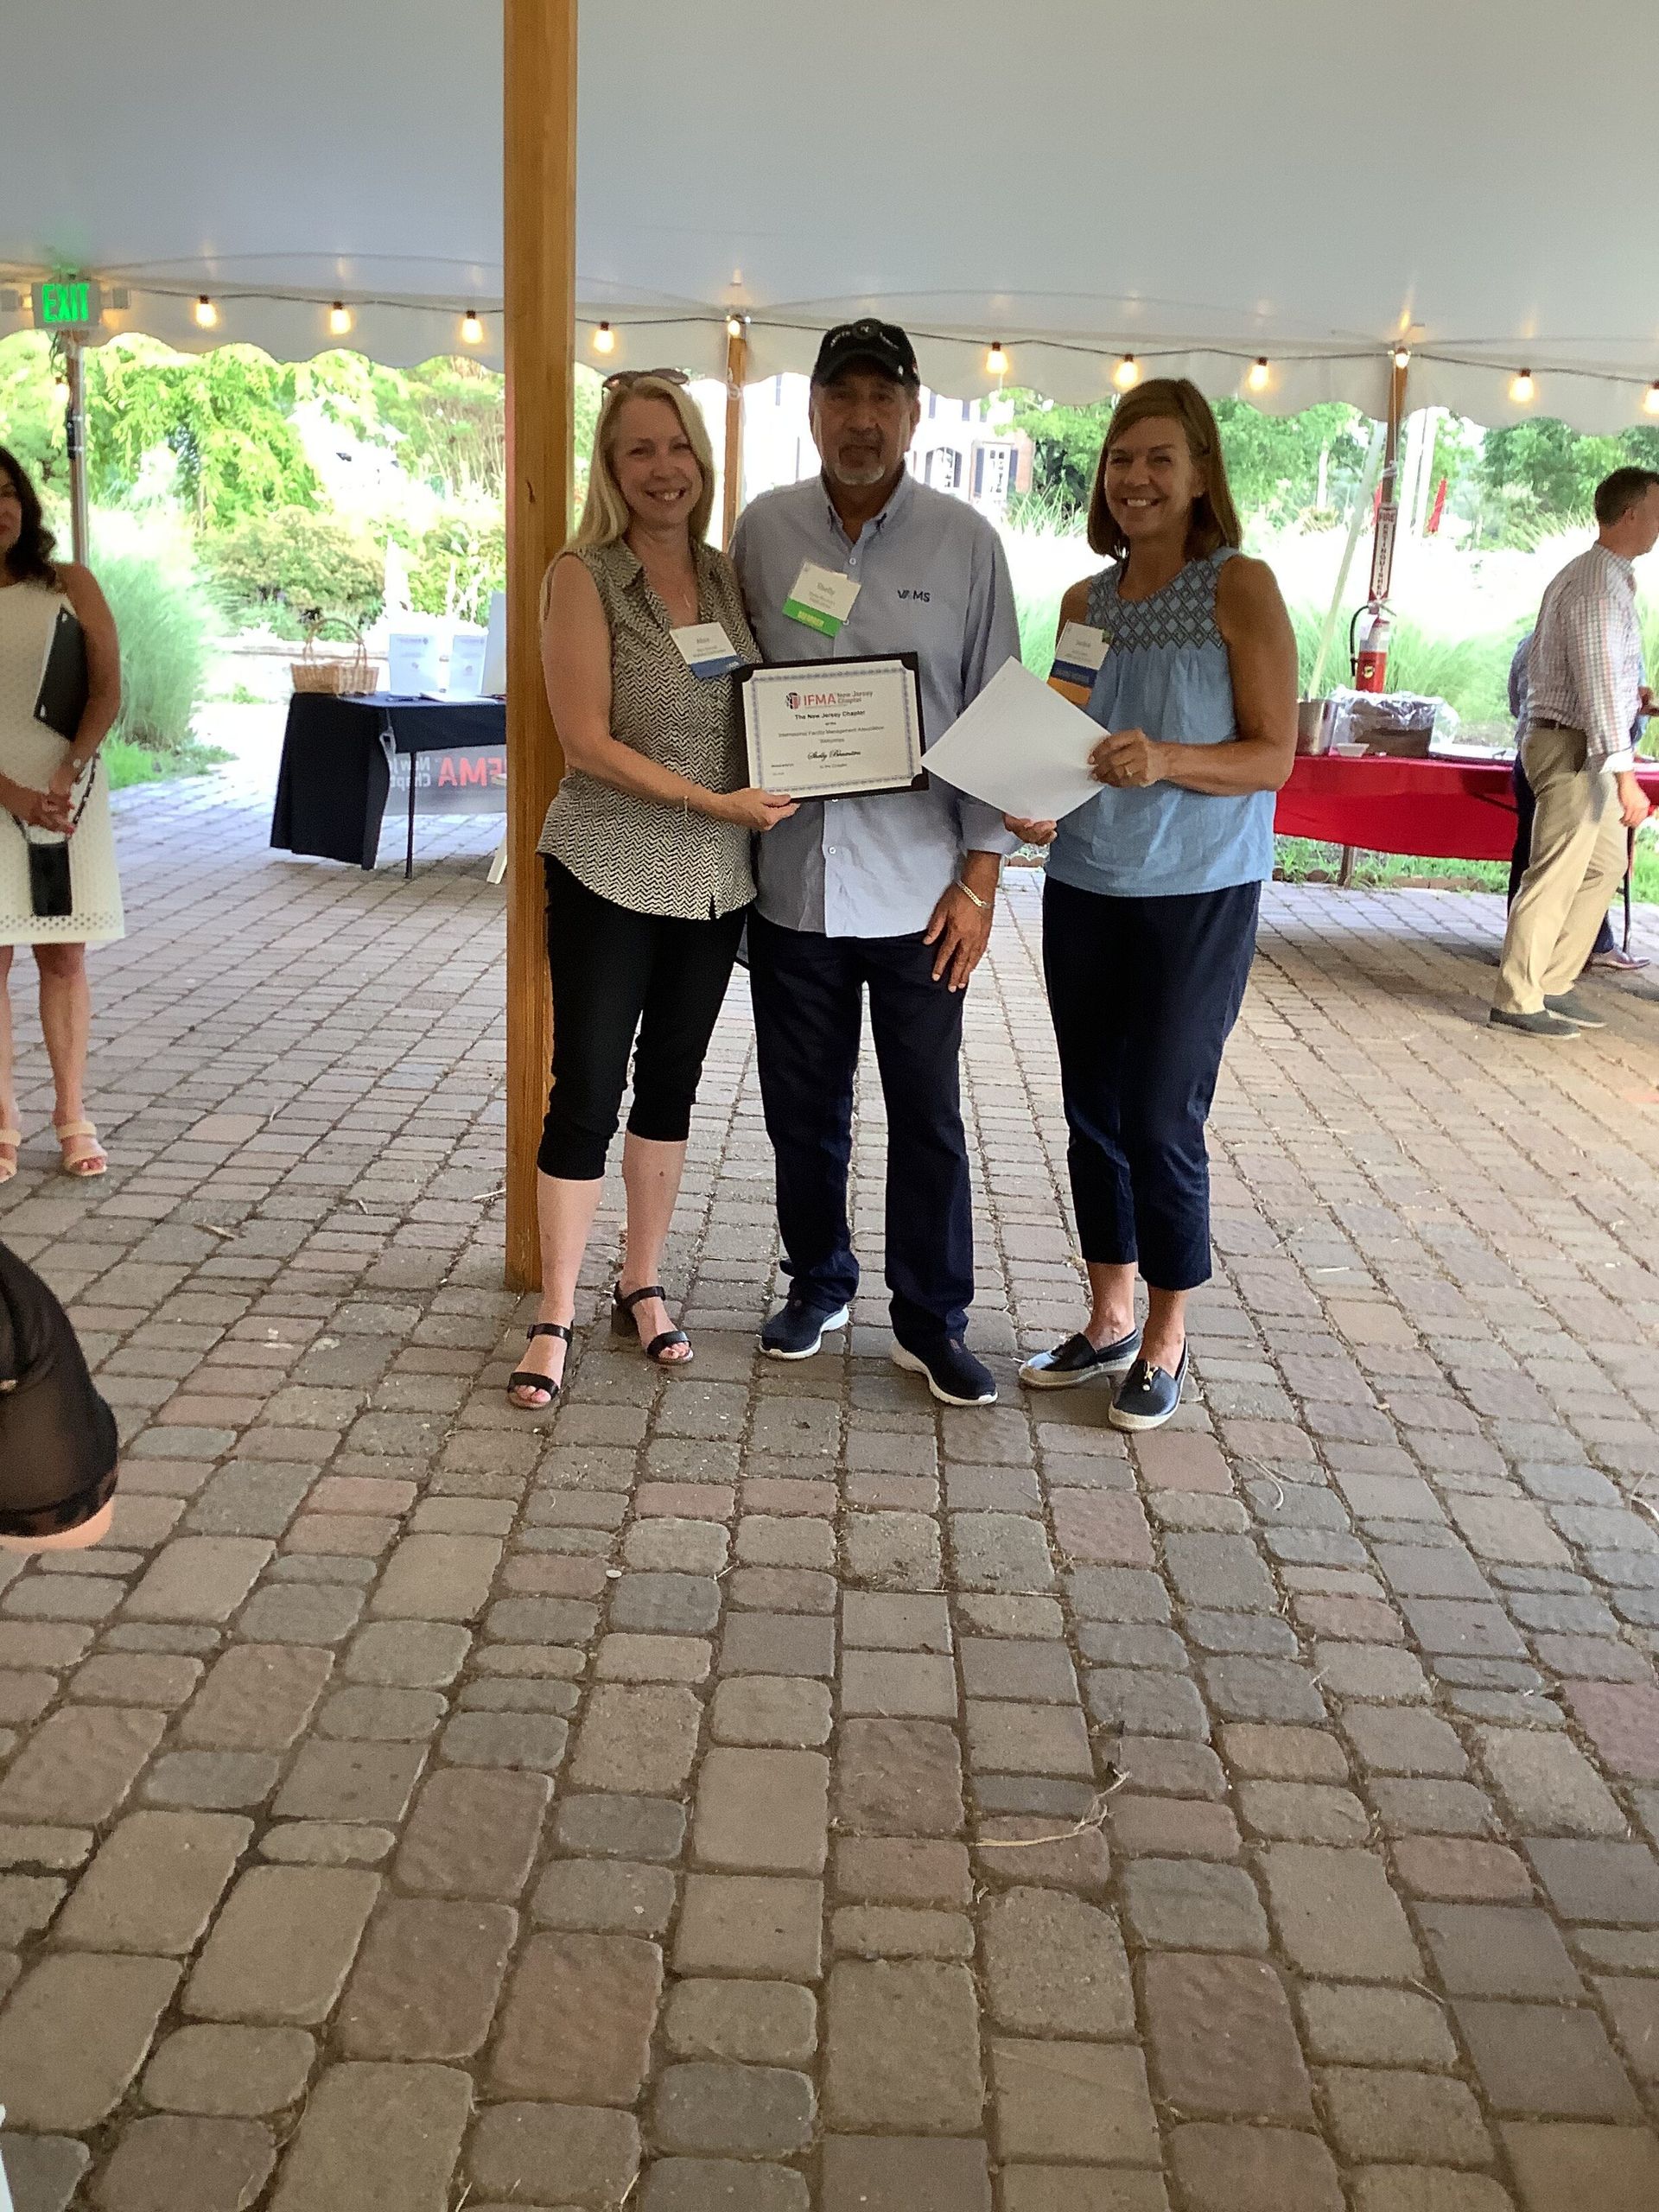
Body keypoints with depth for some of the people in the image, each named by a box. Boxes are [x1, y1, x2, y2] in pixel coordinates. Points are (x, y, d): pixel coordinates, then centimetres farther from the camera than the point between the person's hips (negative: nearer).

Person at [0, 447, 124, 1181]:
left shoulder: (70, 585, 3)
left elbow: (107, 691, 0)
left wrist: (64, 776, -12)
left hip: (69, 796, 1)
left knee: (65, 957, 5)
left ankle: (72, 1115, 12)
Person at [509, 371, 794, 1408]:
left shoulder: (727, 575, 6)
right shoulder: (585, 576, -8)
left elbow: (767, 709, 13)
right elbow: (589, 743, -15)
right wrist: (714, 802, -19)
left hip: (715, 880, 5)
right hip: (609, 876, -5)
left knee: (672, 1083, 14)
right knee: (586, 1092, -1)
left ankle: (643, 1284, 29)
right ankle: (555, 1316, 11)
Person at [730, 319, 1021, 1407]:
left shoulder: (964, 540, -2)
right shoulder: (764, 529, 4)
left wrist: (981, 875, -6)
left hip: (917, 888, -2)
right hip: (792, 879, 2)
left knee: (929, 1114, 6)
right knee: (803, 1105, 13)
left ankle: (932, 1323, 21)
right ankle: (819, 1285, 34)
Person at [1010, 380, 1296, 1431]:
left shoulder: (1241, 588, -7)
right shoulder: (1084, 602, 8)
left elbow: (1274, 756, -10)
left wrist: (1166, 760, -26)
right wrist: (1038, 801, -6)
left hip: (1199, 896, -5)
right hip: (1085, 888, 6)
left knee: (1162, 1118, -1)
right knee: (1094, 1112, 11)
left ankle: (1167, 1343, 17)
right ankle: (1110, 1321, 28)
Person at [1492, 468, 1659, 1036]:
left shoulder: (1589, 575, 15)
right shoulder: (1600, 585, -17)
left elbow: (1570, 669, 22)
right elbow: (1598, 685, -23)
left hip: (1584, 750, 11)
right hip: (1573, 748, -11)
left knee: (1605, 863, 17)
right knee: (1556, 875, -5)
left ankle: (1554, 984, 21)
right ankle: (1518, 1000, 3)